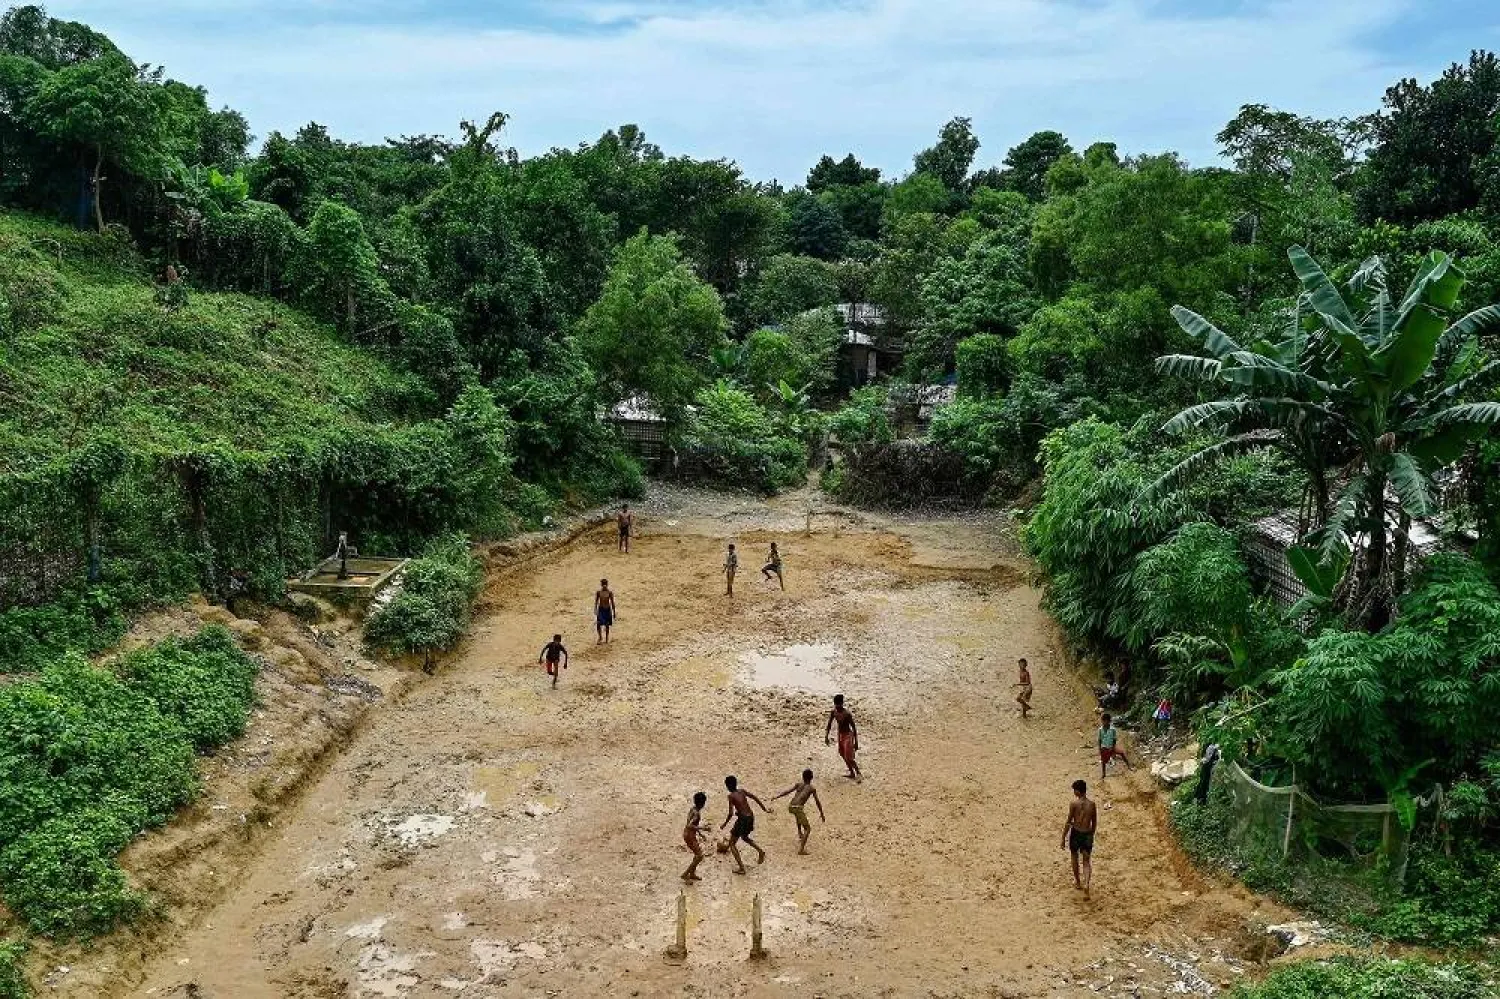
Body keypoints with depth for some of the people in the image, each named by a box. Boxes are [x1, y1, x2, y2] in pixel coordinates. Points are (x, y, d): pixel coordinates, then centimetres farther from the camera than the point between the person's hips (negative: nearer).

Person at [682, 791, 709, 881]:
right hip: (690, 835, -9)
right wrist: (702, 828, -26)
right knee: (700, 856, -1)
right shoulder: (697, 813, -24)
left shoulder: (693, 809, 4)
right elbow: (690, 826, -32)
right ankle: (685, 874, 2)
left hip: (687, 833, 9)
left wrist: (700, 833, 23)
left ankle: (692, 874, 32)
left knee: (698, 854, 23)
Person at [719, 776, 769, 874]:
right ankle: (761, 851, 16)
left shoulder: (731, 796, -12)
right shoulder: (742, 791, 7)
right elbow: (755, 798, 10)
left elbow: (731, 813, -17)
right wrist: (765, 809, 18)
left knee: (732, 843, 7)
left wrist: (724, 824, -4)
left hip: (743, 819, -7)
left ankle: (741, 868, 2)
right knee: (745, 837, 35)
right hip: (750, 817, 7)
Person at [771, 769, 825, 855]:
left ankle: (799, 833, 45)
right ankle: (801, 850, -12)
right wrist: (822, 814, 28)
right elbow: (818, 802, 17)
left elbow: (788, 791, 3)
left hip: (790, 806, 5)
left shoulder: (798, 785, 19)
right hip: (798, 808, -5)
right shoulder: (812, 789, 13)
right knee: (807, 829, 1)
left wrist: (776, 797, -3)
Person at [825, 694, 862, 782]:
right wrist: (826, 736, -13)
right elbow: (829, 725, 0)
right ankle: (851, 773, 37)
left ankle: (858, 773, 9)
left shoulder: (847, 713, -24)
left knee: (849, 758, -10)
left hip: (848, 735, -7)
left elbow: (854, 728, -19)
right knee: (843, 756, 19)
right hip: (840, 735, 7)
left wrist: (856, 742, -17)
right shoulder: (833, 712, -7)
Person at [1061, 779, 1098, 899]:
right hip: (1087, 834, 2)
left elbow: (1068, 822, -12)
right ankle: (1086, 885, -9)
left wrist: (1063, 838, -4)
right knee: (1087, 861, 10)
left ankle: (1078, 882, 36)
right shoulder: (1092, 805, -2)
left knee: (1075, 857, 21)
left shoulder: (1073, 803, -14)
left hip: (1076, 833, -2)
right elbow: (1094, 823, 7)